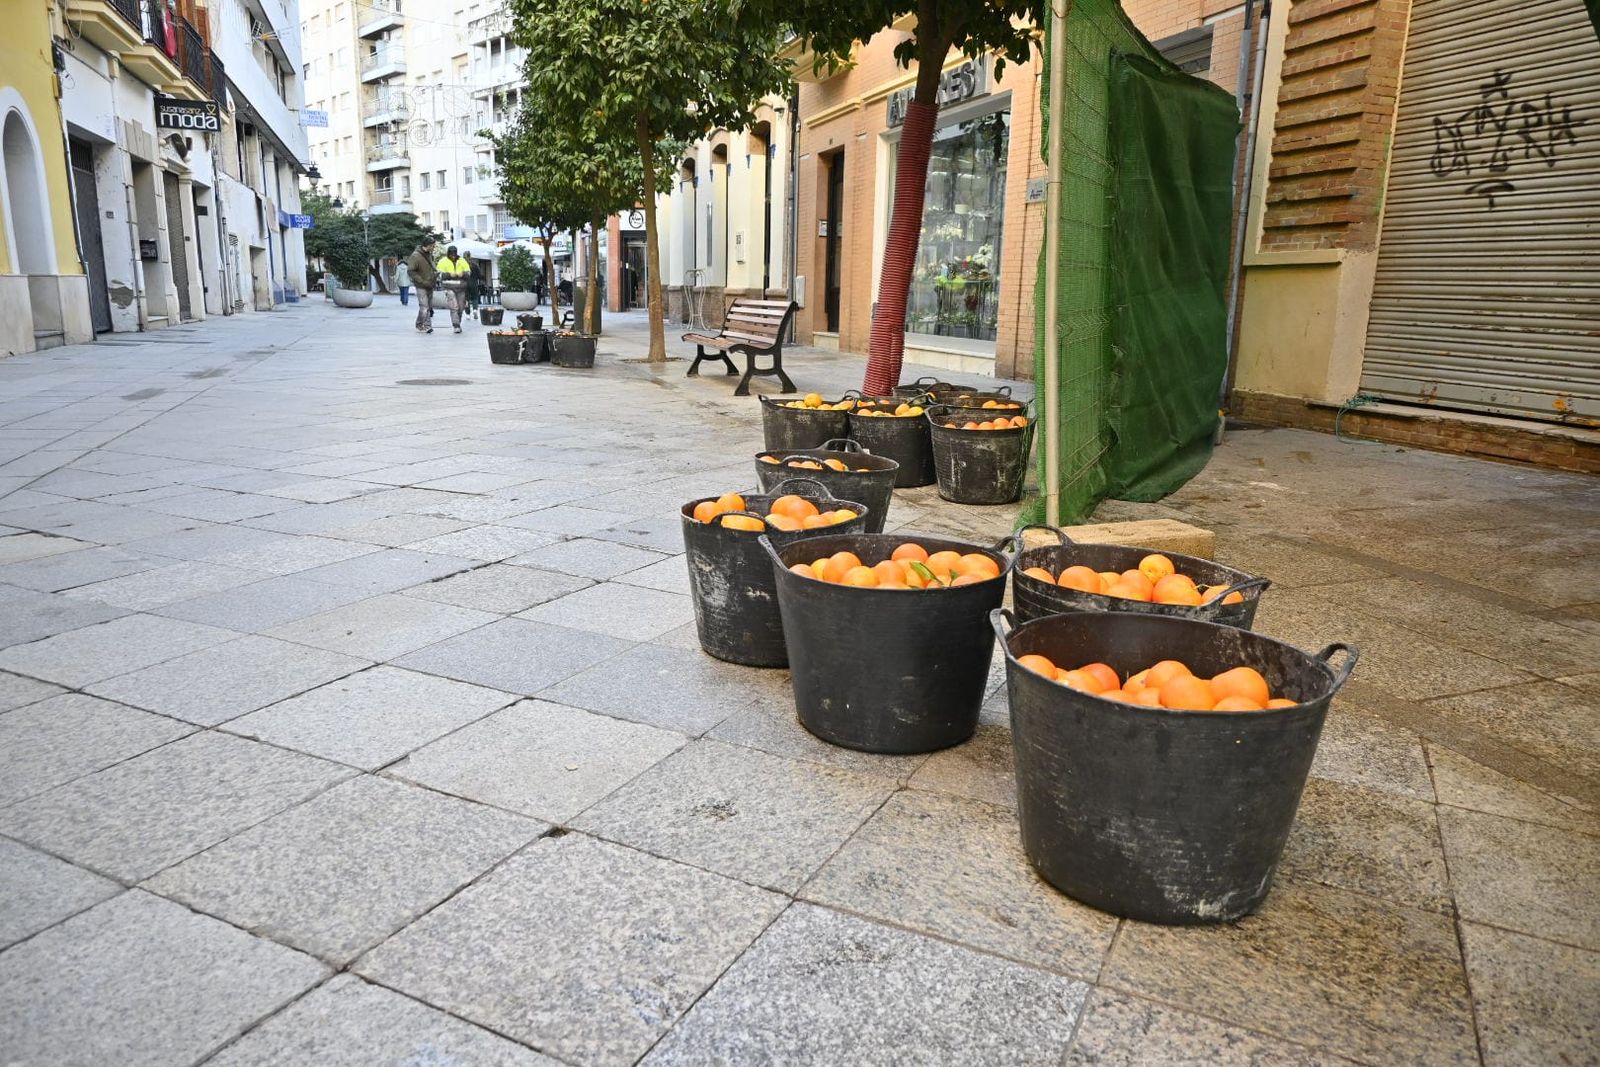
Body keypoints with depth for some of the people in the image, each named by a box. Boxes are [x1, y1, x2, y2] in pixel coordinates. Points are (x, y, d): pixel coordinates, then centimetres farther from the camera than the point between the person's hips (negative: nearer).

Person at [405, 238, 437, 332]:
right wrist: (422, 281, -20)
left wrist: (435, 273, 4)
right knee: (424, 307, -10)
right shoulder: (416, 256, -16)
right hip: (421, 286, -7)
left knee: (430, 306, 9)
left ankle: (427, 325, 18)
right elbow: (410, 271, -16)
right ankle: (419, 326, 3)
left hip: (430, 285, 7)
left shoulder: (429, 254, 6)